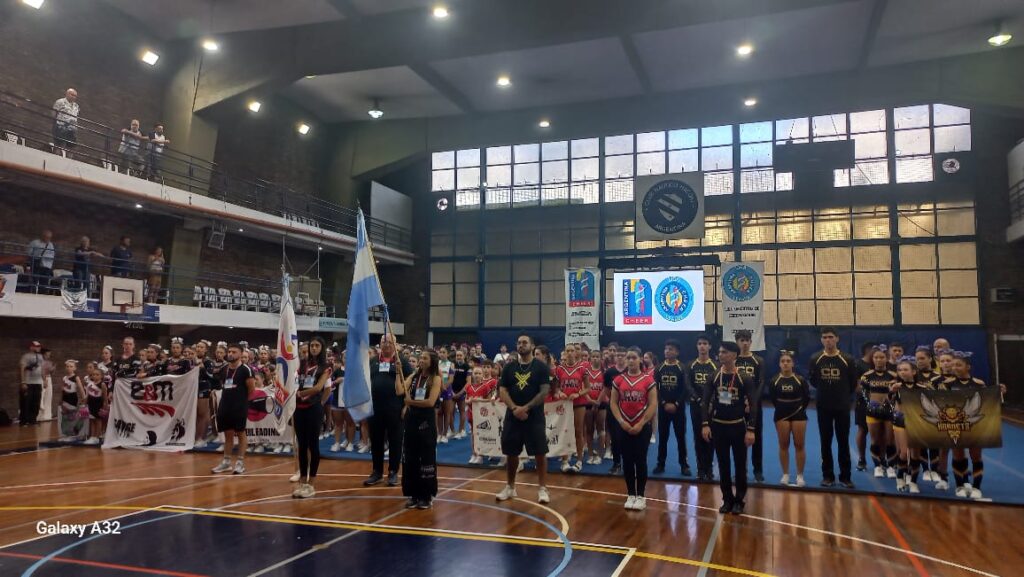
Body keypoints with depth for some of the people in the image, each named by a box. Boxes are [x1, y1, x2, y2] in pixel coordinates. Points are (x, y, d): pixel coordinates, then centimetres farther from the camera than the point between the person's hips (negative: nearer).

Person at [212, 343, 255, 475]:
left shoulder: (245, 369, -11)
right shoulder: (224, 370, 10)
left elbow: (252, 389, -9)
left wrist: (242, 400, 1)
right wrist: (228, 398, 13)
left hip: (239, 407, -6)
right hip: (225, 406, 7)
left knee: (240, 434, 1)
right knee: (228, 434, 13)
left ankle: (240, 462, 7)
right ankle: (226, 462, 20)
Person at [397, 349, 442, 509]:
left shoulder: (435, 379, -5)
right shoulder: (413, 376, 7)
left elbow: (431, 402, -16)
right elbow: (399, 391, -7)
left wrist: (411, 401, -10)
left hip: (427, 421, -4)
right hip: (411, 419, 4)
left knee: (427, 458, 3)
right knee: (410, 458, 8)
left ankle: (427, 495, 13)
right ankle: (413, 494, 18)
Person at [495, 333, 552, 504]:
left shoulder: (541, 366, -3)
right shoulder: (509, 367, 6)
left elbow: (544, 391, -10)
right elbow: (502, 391, 1)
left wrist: (526, 408, -16)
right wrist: (514, 408, -14)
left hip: (535, 417, -3)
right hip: (513, 416, 3)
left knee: (540, 453, -2)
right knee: (511, 453, 10)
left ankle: (542, 488, 10)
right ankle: (510, 487, 24)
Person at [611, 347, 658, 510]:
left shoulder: (648, 380, -3)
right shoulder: (619, 380, 4)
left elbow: (653, 404, -7)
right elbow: (613, 403, 3)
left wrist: (641, 423, -12)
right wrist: (621, 421, -9)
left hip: (643, 427, -2)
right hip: (624, 427, 3)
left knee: (640, 460, 1)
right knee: (627, 461, 7)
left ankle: (641, 496, 11)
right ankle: (631, 495, 17)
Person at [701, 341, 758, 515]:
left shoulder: (745, 378, -8)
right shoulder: (713, 378, 0)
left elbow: (753, 405, -8)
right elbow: (705, 402, 0)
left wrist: (751, 429, -15)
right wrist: (705, 424, -9)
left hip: (738, 426, -2)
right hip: (718, 426, 2)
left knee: (740, 465, 6)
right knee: (723, 465, 9)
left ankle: (740, 500, 19)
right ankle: (727, 499, 20)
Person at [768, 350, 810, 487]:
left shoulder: (800, 380, -8)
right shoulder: (774, 381, -6)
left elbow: (807, 398, 0)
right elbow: (772, 398, 3)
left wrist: (801, 408, -1)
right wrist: (781, 408, 0)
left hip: (798, 414, -1)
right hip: (781, 415, 1)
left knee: (799, 445, 3)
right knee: (783, 445, 7)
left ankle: (800, 476, 12)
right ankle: (785, 475, 17)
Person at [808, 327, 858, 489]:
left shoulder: (847, 359, -6)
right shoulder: (815, 359, -2)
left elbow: (853, 383, 3)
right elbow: (812, 380, 9)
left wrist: (844, 395, 8)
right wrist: (824, 391, 8)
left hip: (842, 407, -1)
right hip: (823, 407, 1)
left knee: (843, 442, 4)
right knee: (825, 442, 7)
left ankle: (845, 476, 13)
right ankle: (828, 476, 16)